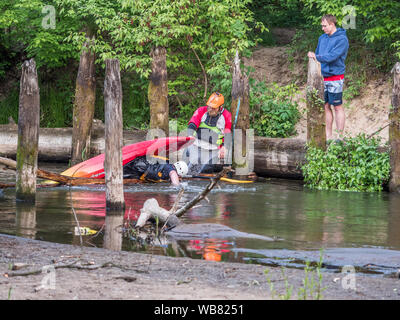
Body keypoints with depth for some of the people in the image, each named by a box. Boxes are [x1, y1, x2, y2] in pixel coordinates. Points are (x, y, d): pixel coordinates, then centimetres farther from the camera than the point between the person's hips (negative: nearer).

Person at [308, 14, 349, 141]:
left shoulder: (342, 39, -10)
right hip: (323, 78, 7)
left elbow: (333, 56, -21)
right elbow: (317, 54, 19)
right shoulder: (322, 38, 13)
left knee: (337, 107, -1)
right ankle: (328, 136, 16)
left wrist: (316, 57, -28)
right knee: (326, 107, 9)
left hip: (335, 79, -7)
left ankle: (340, 136, 3)